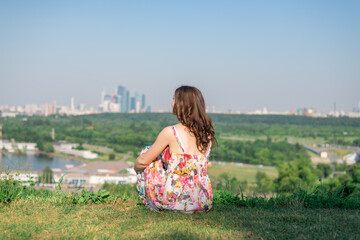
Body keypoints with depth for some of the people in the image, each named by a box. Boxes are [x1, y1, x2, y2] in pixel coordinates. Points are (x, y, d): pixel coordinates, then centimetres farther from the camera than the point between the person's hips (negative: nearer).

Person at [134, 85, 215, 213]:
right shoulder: (207, 133, 3)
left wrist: (136, 166, 22)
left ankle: (152, 203, 25)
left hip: (174, 200, -6)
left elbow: (143, 161, -3)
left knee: (146, 151, 16)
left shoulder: (170, 132, -14)